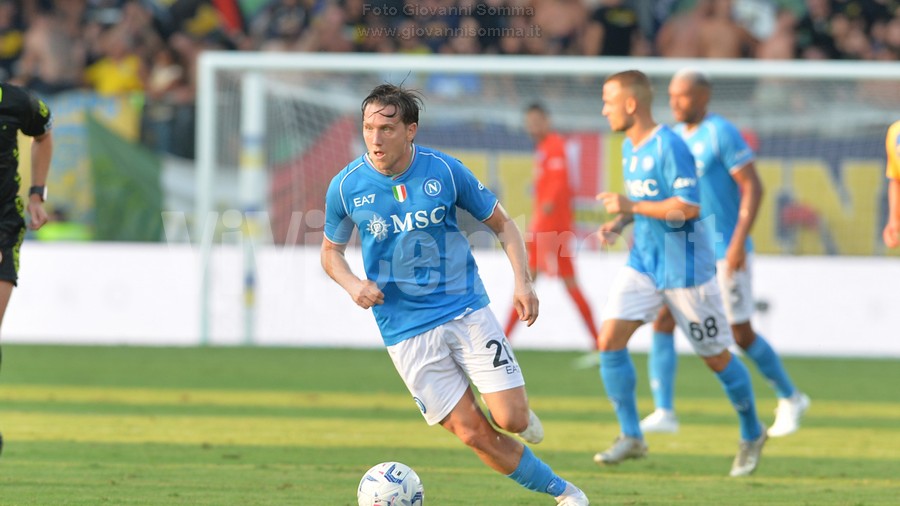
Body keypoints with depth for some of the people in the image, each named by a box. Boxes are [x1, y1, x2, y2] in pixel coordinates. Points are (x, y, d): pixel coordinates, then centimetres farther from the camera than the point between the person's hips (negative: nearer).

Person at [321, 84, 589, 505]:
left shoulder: (444, 170, -7)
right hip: (406, 331, 0)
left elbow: (501, 224, 5)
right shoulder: (346, 186, -6)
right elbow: (330, 251, 11)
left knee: (512, 420, -11)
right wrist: (352, 284, -11)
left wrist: (522, 281, -9)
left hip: (467, 310, 0)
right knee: (473, 433, -5)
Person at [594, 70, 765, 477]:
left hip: (685, 268, -8)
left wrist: (629, 206, -22)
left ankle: (752, 434, 26)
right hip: (643, 264, 8)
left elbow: (687, 206, -26)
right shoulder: (629, 147, 8)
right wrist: (618, 224, 3)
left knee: (716, 356, 6)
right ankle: (631, 436, -1)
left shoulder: (669, 147, -20)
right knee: (610, 340, -9)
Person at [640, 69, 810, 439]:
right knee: (662, 321, -9)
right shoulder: (675, 136, 10)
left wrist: (738, 241, -22)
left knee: (741, 335, 2)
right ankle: (663, 412, -9)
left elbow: (752, 188, -15)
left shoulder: (721, 134, -13)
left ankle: (790, 399, 23)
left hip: (725, 252, -7)